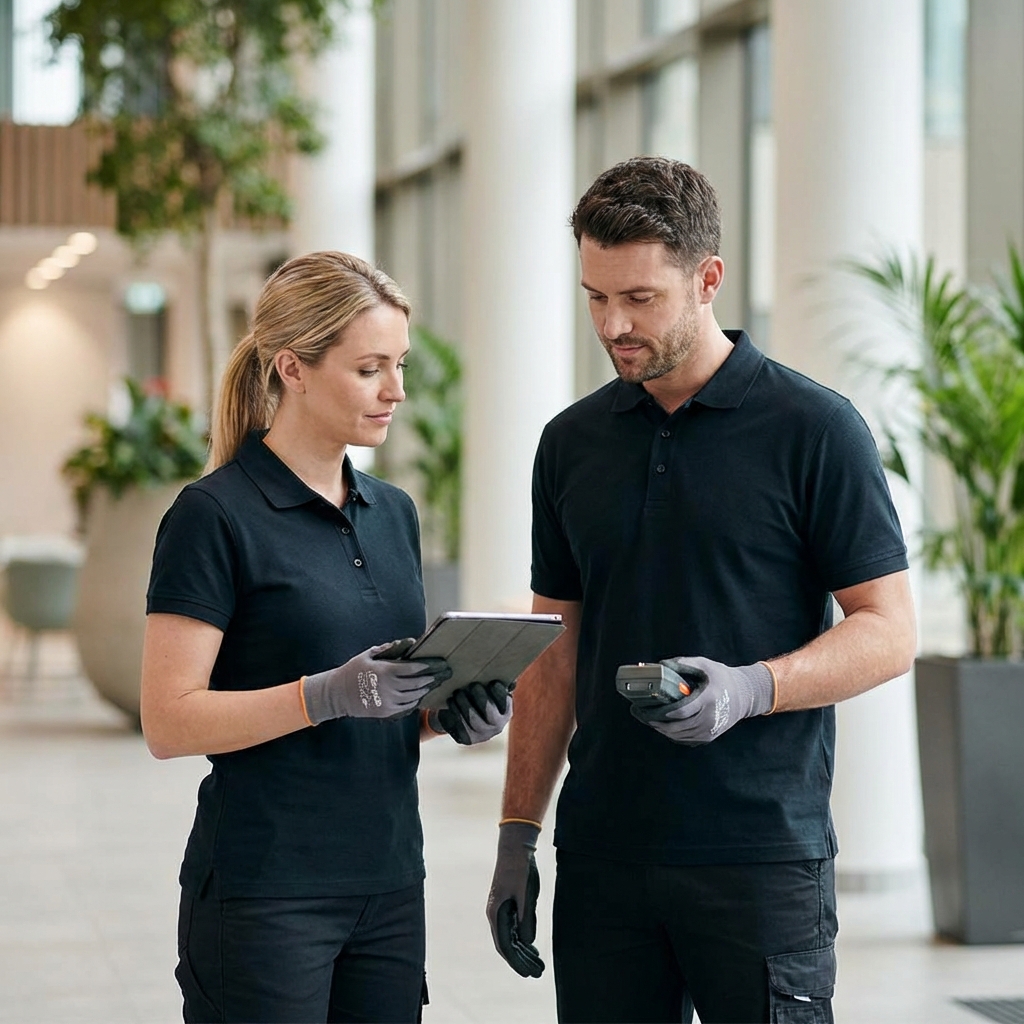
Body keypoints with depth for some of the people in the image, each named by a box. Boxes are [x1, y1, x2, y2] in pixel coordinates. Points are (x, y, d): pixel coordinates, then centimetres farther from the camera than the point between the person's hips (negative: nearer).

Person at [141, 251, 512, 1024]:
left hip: (388, 886, 7)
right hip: (262, 894, -7)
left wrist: (455, 712, 0)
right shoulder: (215, 516, -10)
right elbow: (170, 721, -14)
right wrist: (330, 694, -25)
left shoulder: (393, 513, 12)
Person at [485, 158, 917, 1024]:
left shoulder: (815, 429, -5)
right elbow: (555, 650, 14)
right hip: (602, 855, 5)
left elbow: (889, 630, -5)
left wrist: (750, 688, -22)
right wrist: (516, 835, 9)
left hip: (762, 855, -4)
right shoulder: (573, 443, 10)